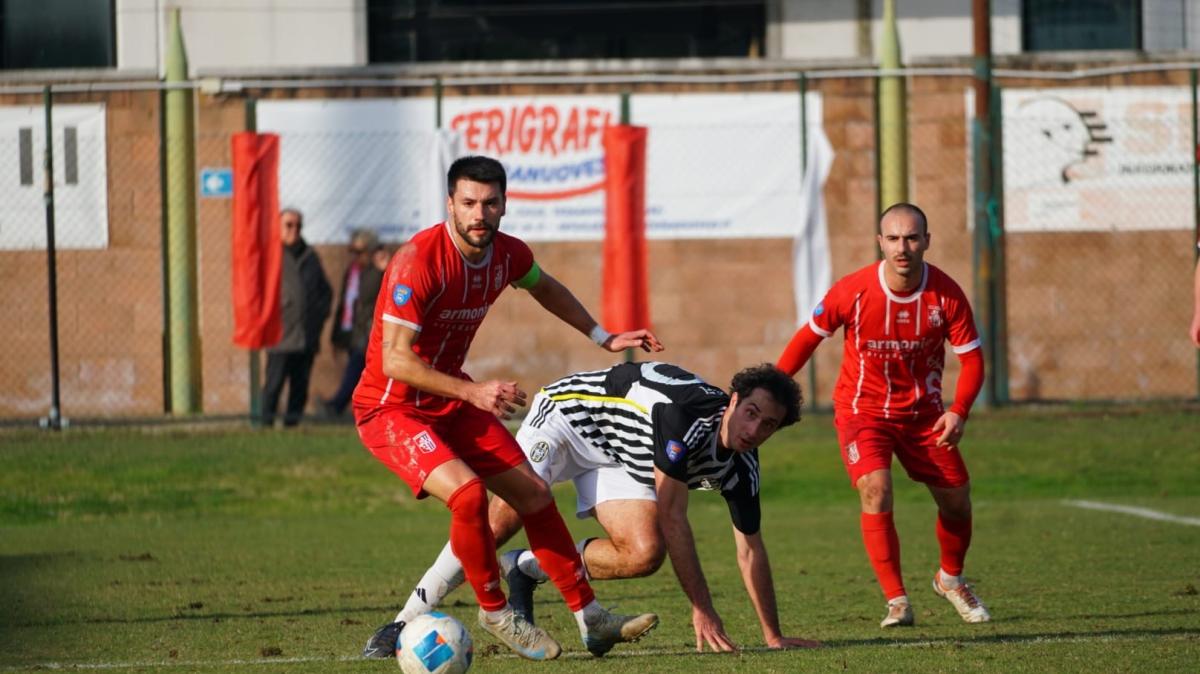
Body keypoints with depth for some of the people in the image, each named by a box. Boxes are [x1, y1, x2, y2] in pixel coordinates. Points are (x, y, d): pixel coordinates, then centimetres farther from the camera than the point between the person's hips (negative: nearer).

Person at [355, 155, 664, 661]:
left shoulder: (508, 254, -5)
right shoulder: (419, 260, -28)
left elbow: (545, 288, 22)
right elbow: (394, 360, -31)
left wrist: (603, 338, 21)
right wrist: (473, 391, -39)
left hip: (453, 404, 8)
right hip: (391, 409, -8)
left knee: (534, 495, 6)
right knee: (468, 492, -28)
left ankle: (590, 620, 17)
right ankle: (495, 614, -6)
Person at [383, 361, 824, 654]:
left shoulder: (741, 468, -13)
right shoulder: (688, 414, -36)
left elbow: (750, 548, -1)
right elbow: (672, 518, -35)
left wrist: (773, 636, -3)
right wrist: (703, 611, -35)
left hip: (617, 457, 7)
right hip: (568, 415, -7)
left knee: (645, 555, -17)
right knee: (500, 522, -22)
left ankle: (526, 570, 3)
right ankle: (408, 621, -11)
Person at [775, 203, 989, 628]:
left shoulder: (946, 295, -15)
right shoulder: (853, 291, -19)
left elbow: (972, 358, -8)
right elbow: (809, 337, -5)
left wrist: (959, 411, -24)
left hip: (923, 410, 3)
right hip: (862, 409, -2)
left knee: (956, 501, 6)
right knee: (876, 491, -23)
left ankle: (950, 578, 36)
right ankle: (897, 601, -14)